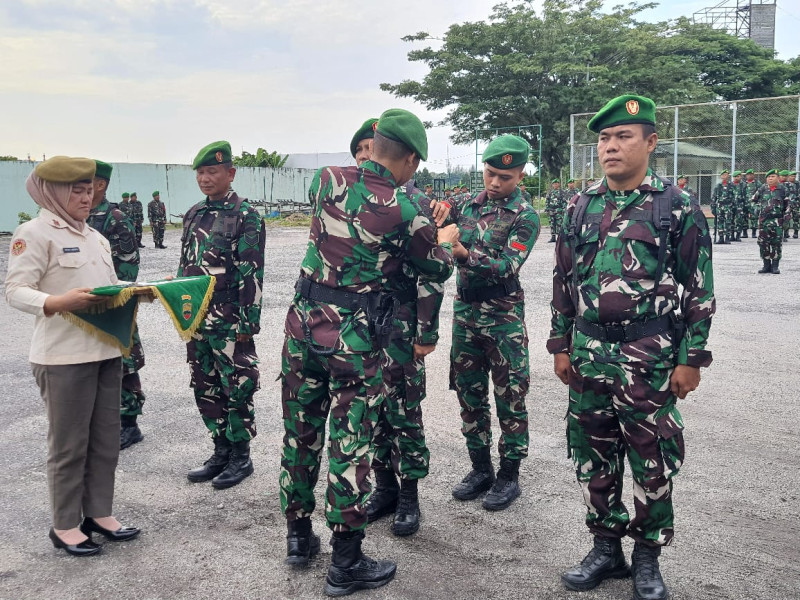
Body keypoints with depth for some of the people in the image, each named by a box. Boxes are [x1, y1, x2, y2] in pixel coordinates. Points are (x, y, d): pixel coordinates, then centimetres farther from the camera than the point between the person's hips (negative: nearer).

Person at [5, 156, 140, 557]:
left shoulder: (95, 236, 17)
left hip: (106, 350, 8)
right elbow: (15, 290, -15)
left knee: (106, 438, 13)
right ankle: (65, 526, 18)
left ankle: (99, 513, 28)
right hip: (64, 355, -7)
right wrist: (58, 303, -31)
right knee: (68, 444, 3)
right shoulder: (35, 232, -7)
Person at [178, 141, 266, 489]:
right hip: (195, 319, 7)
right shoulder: (193, 214, 12)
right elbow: (184, 265, 18)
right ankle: (221, 452, 27)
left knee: (237, 389, 2)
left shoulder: (246, 215, -9)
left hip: (230, 323, -7)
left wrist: (248, 322, -16)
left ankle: (240, 457, 16)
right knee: (206, 389, 14)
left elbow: (252, 273, -13)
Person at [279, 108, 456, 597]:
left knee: (301, 431, 16)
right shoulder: (407, 212, -13)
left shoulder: (328, 180, 0)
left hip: (303, 319, 6)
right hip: (354, 335, -5)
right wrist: (446, 241, 26)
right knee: (351, 443, 3)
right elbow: (438, 270, 3)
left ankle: (299, 536, 32)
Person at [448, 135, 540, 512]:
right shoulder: (470, 205, 8)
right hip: (465, 310, 6)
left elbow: (509, 266, -19)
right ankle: (480, 469, 26)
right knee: (469, 393, 12)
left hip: (503, 315, -5)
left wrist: (467, 255, -32)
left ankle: (509, 475, 15)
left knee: (509, 398, 2)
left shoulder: (525, 216, -8)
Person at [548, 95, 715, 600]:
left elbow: (700, 289, -4)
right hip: (588, 354, 4)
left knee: (652, 459, 7)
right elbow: (563, 281, 11)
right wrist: (561, 345, 9)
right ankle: (606, 546, 29)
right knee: (593, 454, 12)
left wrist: (691, 359, -7)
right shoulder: (582, 207, 7)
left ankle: (648, 557, 25)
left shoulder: (678, 208, -5)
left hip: (649, 356, -4)